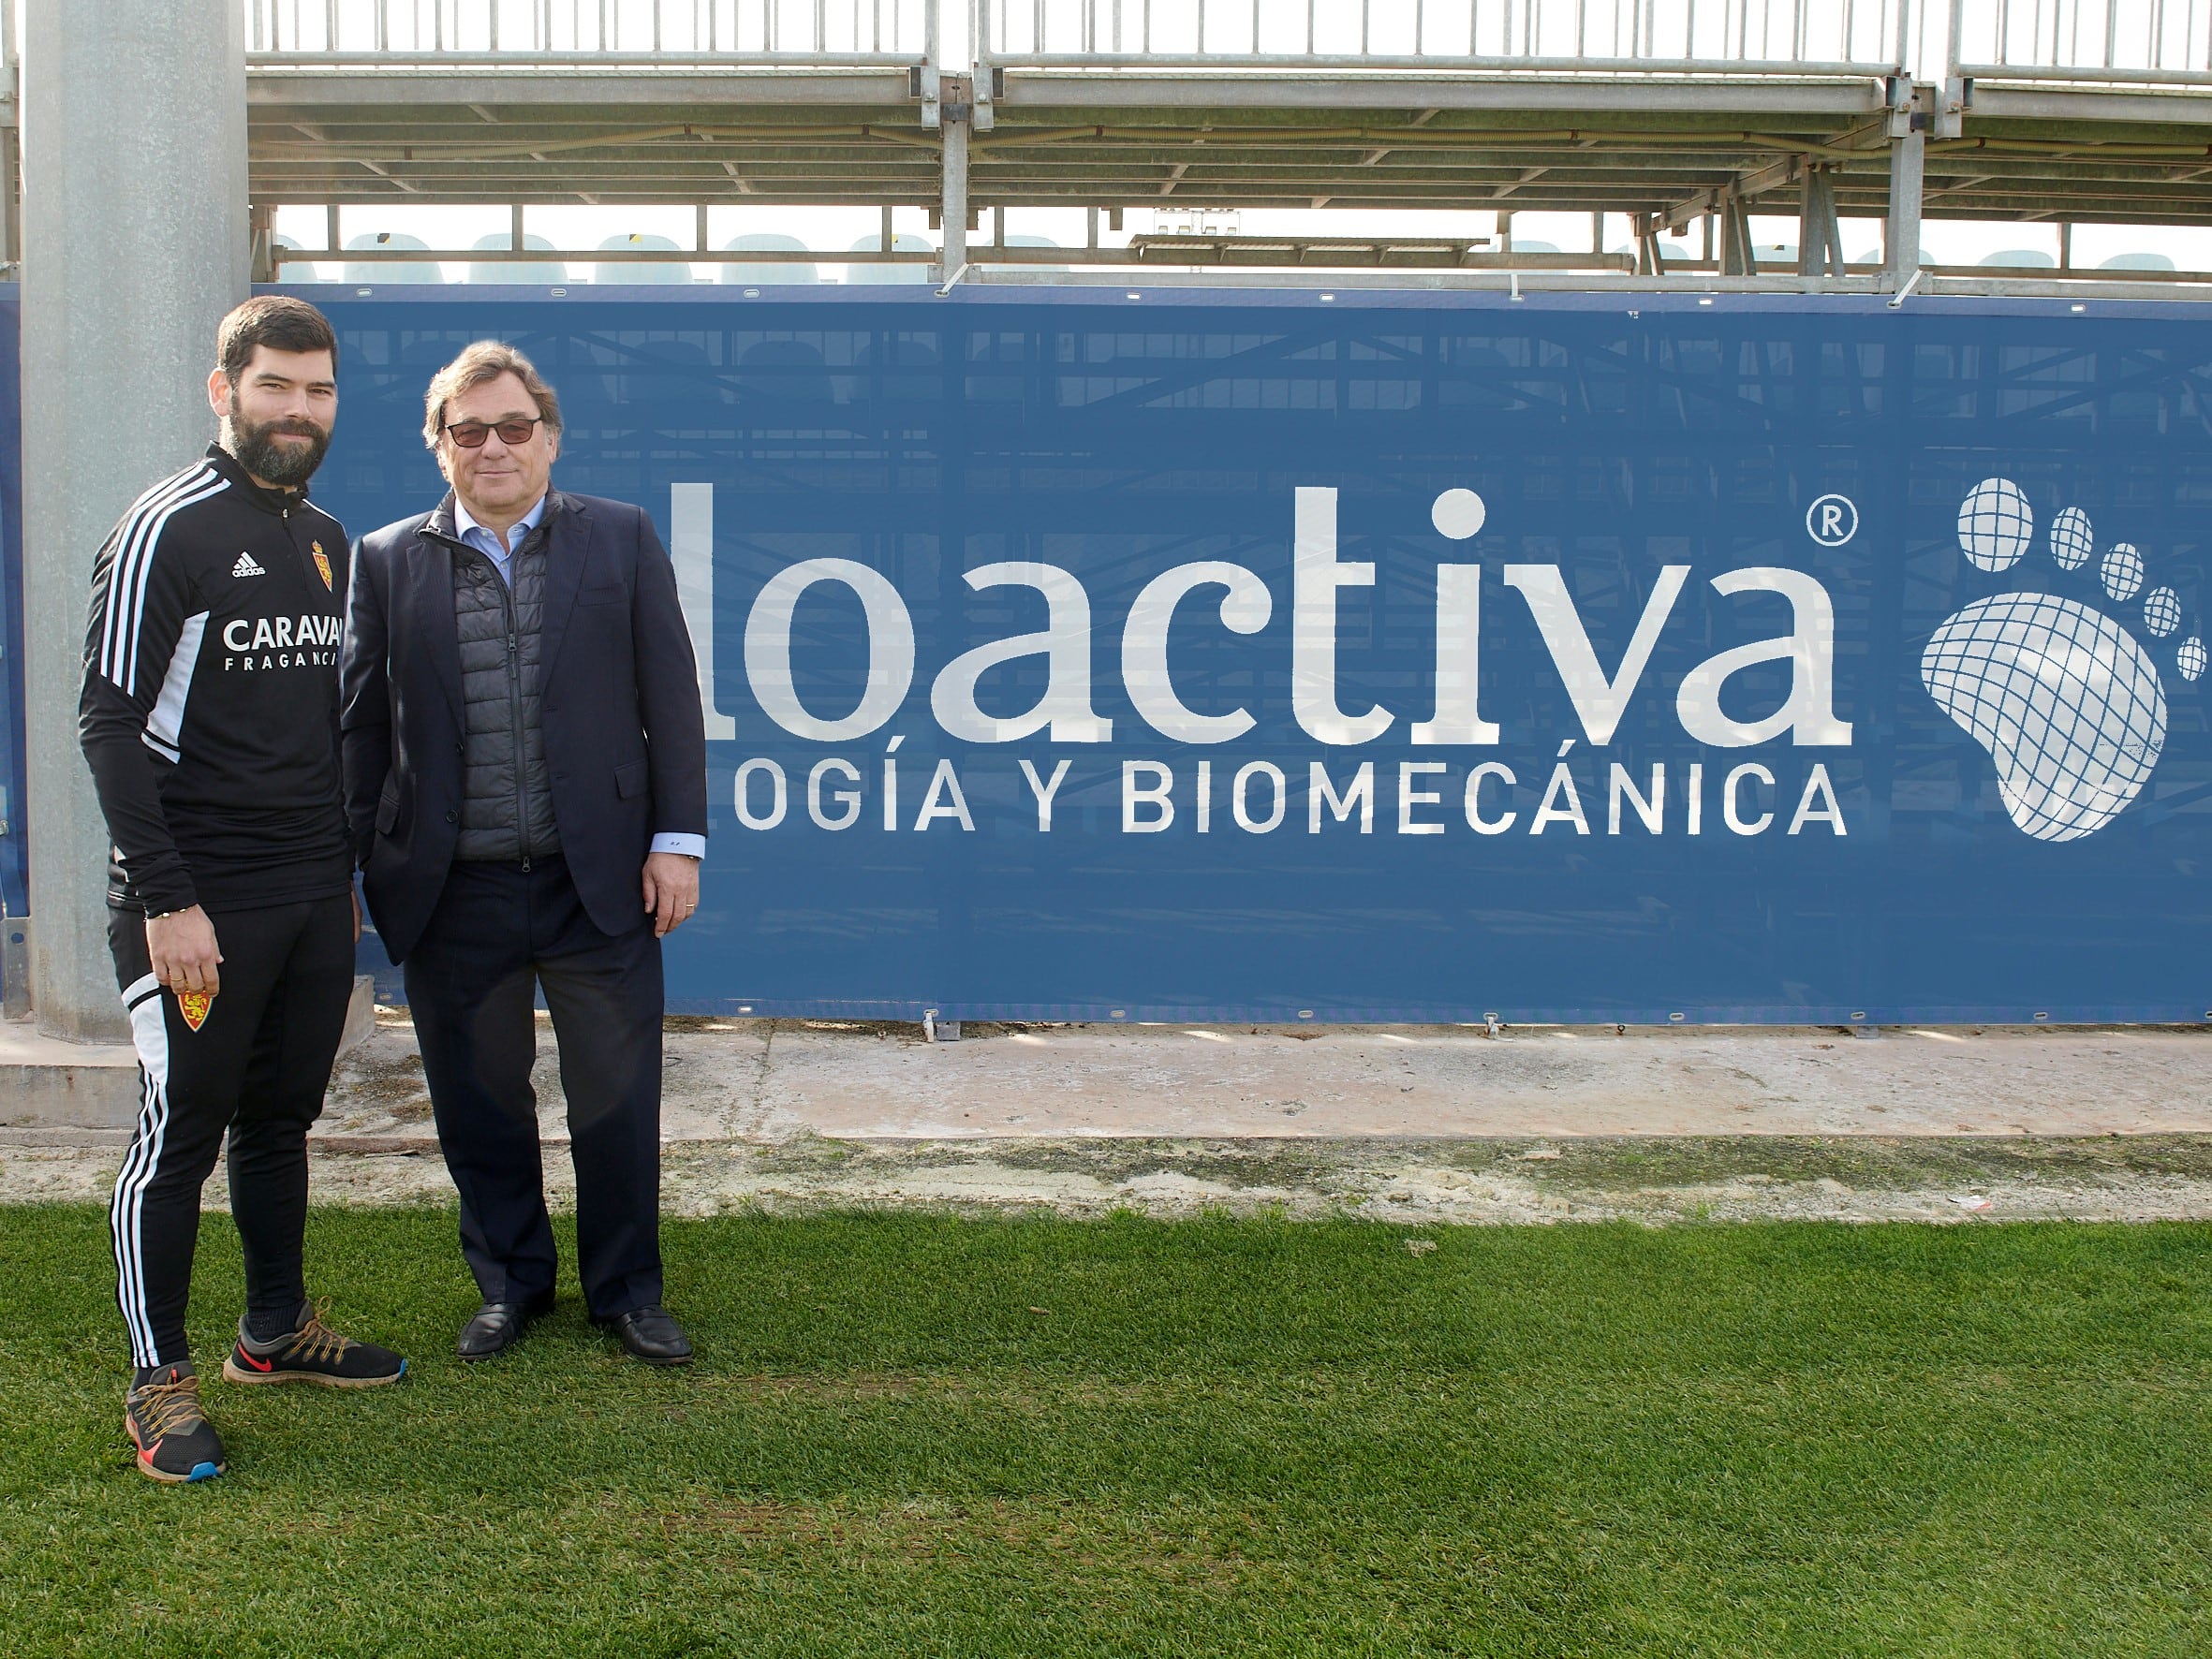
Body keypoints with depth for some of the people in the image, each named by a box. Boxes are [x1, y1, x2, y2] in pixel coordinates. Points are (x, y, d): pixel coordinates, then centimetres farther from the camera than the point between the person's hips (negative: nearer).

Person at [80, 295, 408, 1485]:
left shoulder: (324, 540, 13)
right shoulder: (169, 529, -9)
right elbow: (110, 725, -13)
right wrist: (165, 900, -17)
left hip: (315, 895, 7)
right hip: (197, 901, -7)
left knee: (282, 1119, 16)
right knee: (180, 1132, -1)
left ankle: (277, 1331, 29)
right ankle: (160, 1383, 9)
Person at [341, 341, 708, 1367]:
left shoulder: (622, 540, 4)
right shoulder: (388, 560, 6)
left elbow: (670, 699, 3)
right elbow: (364, 720, 6)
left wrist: (677, 837, -3)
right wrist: (355, 861, 3)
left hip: (599, 881, -1)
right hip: (454, 894, 1)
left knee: (617, 1097, 7)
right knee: (478, 1100, 12)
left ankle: (626, 1290, 24)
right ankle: (510, 1282, 31)